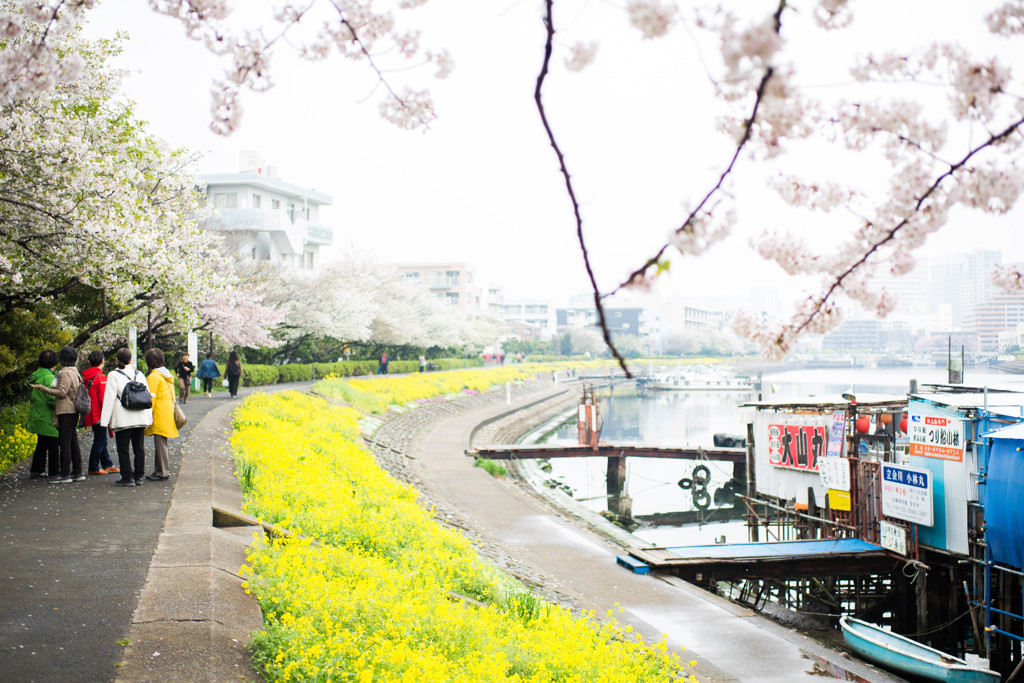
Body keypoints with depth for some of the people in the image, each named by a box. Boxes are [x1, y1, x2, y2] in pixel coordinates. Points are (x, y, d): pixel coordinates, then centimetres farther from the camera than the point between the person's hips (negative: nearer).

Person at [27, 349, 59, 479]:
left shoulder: (35, 376, 10)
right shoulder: (49, 377, -17)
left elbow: (31, 397, 18)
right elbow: (52, 398, -22)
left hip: (37, 417, 9)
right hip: (48, 418, -9)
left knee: (41, 444, 17)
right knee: (53, 445, -1)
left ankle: (36, 470, 20)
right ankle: (54, 472, 2)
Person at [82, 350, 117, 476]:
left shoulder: (86, 377, 10)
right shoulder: (101, 377, -15)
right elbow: (104, 399, -19)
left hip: (90, 415, 9)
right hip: (99, 414, -9)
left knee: (101, 440, 15)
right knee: (99, 441, -2)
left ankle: (107, 465, 22)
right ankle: (93, 468, 0)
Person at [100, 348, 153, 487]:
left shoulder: (113, 375, -2)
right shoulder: (139, 375, 12)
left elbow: (109, 398, -6)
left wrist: (105, 420, -4)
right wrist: (148, 418, 15)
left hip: (123, 420, -4)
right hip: (140, 418, 5)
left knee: (123, 449, 2)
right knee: (139, 448, 10)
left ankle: (127, 477, 0)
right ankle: (138, 476, 12)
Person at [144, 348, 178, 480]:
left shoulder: (154, 377, -12)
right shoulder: (167, 375, 14)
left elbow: (151, 398, -14)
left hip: (159, 415, -9)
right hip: (167, 414, 9)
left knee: (160, 443, -5)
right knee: (161, 444, 13)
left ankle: (163, 472, -3)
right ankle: (159, 471, 18)